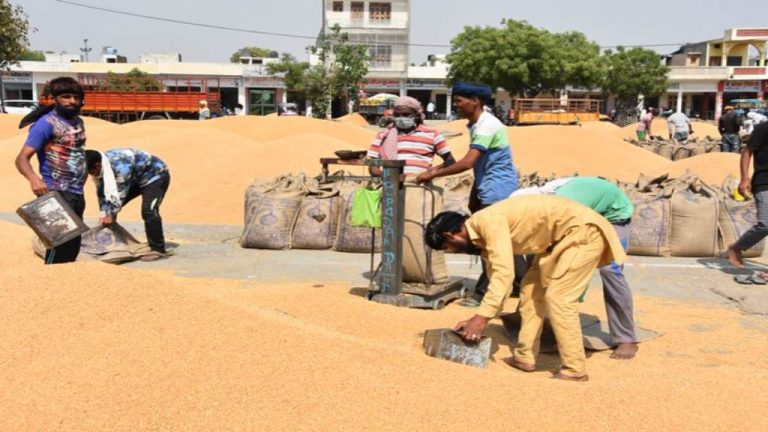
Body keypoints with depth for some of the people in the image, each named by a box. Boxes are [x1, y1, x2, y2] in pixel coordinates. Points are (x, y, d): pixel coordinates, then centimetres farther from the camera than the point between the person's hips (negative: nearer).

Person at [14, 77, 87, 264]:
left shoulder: (78, 121, 12)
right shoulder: (46, 123, -12)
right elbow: (22, 158, -20)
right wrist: (34, 179, -40)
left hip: (76, 193, 8)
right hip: (58, 193, -8)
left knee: (73, 246, 13)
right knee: (60, 246, -10)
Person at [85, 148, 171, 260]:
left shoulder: (119, 166, -37)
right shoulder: (100, 166, -12)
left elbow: (121, 194, -29)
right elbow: (102, 191, -3)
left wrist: (111, 215, -18)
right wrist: (104, 214, -10)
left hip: (155, 176, -9)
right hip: (136, 178, 9)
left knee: (148, 211, -26)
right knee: (110, 207, 7)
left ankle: (158, 250, -18)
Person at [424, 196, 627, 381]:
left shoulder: (488, 221, -22)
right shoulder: (482, 232, 8)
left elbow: (504, 273, -29)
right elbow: (497, 277, 13)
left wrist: (482, 317, -27)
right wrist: (481, 318, 11)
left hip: (584, 231, -10)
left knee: (558, 298, -13)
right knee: (531, 289, 10)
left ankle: (575, 371, -4)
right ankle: (525, 357, 15)